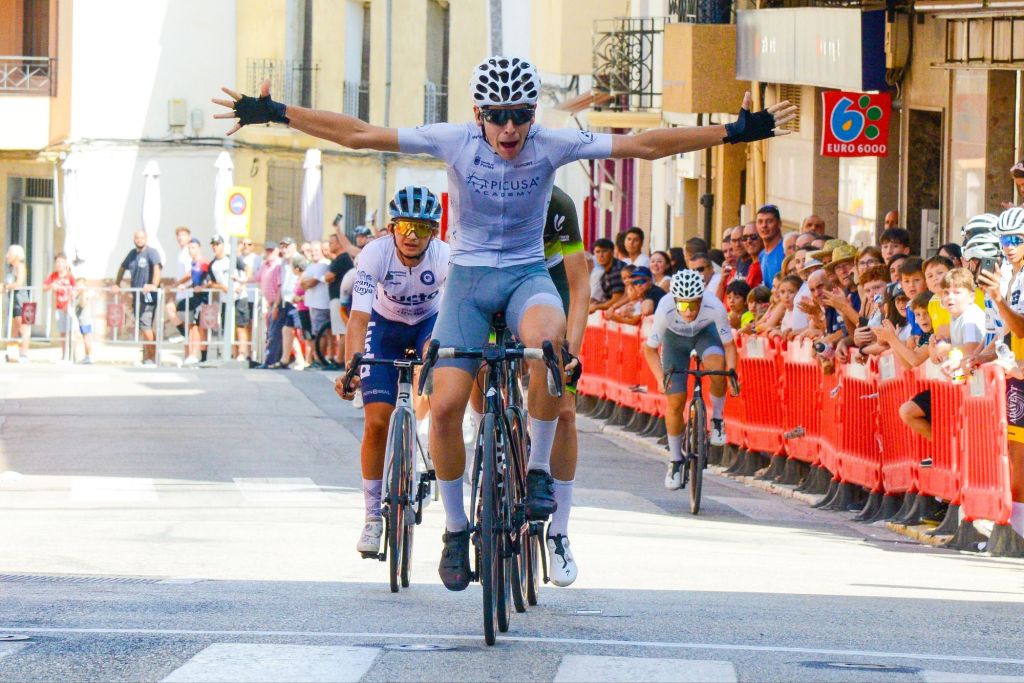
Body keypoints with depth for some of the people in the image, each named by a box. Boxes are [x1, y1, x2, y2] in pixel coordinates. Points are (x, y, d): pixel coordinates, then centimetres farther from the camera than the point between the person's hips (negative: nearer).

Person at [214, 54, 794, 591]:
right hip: (469, 276, 1)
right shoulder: (454, 142, -13)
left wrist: (736, 133, -15)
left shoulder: (553, 146, -12)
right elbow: (359, 135, -11)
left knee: (548, 340, -37)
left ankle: (539, 467, -17)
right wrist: (275, 114, -16)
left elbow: (642, 145, -11)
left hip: (528, 274, -1)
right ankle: (456, 527, 8)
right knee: (446, 406, -14)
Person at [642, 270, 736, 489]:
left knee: (716, 364, -35)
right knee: (675, 402, -6)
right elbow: (650, 348, -23)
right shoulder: (665, 310, -37)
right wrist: (661, 377, -37)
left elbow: (728, 344, -23)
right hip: (676, 338, 0)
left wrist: (732, 371, -39)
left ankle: (717, 419, -10)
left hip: (705, 332, 0)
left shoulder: (714, 307, -37)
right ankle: (675, 460, 13)